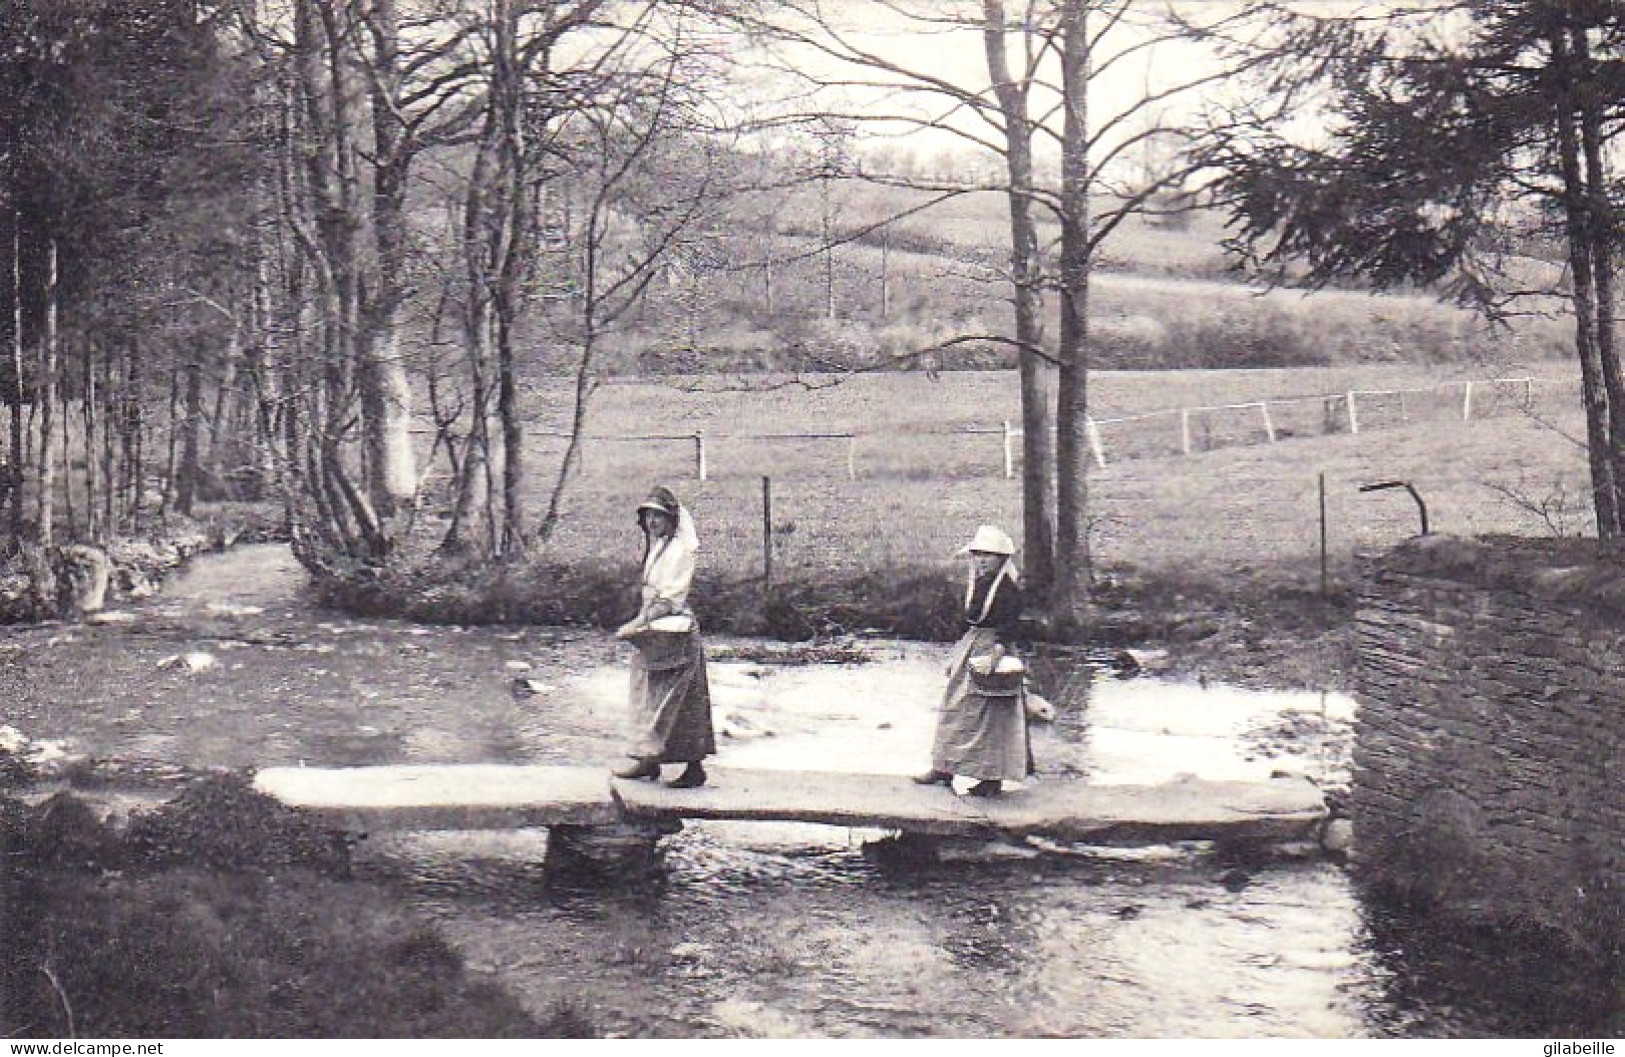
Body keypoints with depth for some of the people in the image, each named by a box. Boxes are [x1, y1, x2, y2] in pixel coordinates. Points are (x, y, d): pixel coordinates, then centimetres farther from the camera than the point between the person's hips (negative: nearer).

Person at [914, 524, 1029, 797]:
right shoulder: (976, 584, 11)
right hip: (970, 648, 9)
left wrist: (994, 656, -28)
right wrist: (957, 655, 20)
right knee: (954, 708, 12)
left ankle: (992, 777, 1)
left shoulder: (1009, 588, -13)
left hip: (993, 648, -9)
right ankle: (944, 768, 21)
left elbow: (1009, 627, -20)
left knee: (990, 715, -5)